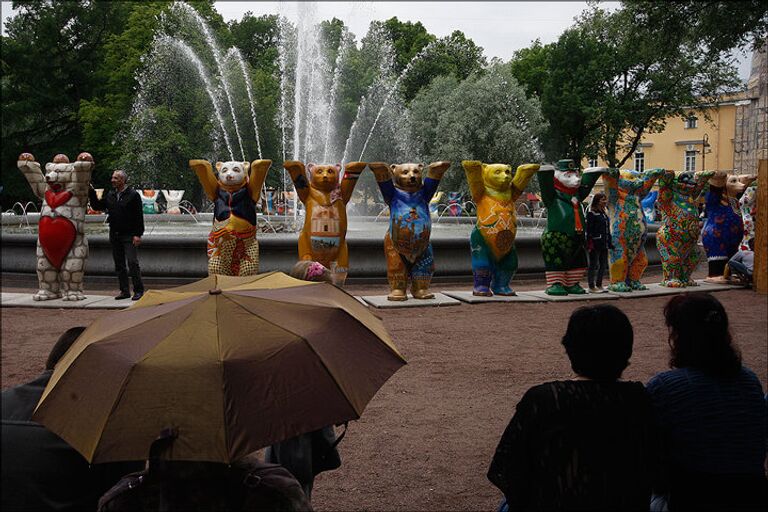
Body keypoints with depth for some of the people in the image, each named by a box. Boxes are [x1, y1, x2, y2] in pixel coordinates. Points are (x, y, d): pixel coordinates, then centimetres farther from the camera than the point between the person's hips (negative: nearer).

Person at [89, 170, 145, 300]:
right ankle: (124, 291, 14)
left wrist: (138, 234, -15)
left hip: (129, 236, -6)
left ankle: (138, 290, -2)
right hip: (115, 236, 6)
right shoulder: (110, 195, 12)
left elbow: (139, 216, -9)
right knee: (119, 265, 8)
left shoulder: (133, 195, -6)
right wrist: (91, 193, 5)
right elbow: (97, 206, 18)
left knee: (132, 263, -9)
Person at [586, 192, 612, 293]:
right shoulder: (591, 214, -8)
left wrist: (610, 243, 17)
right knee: (594, 265, -3)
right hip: (595, 244, -8)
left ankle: (599, 285, 22)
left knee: (603, 265, 11)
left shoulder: (604, 214, 17)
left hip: (604, 244, 8)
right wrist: (590, 244, -19)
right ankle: (592, 287, 2)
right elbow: (589, 230, -13)